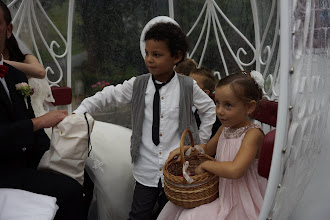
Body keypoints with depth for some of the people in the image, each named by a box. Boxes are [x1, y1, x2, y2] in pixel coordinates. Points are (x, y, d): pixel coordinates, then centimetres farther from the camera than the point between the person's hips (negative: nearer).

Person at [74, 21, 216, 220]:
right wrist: (77, 114, -10)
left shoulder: (188, 86, -4)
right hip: (146, 171, 1)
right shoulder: (137, 85, -2)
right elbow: (107, 97, 2)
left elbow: (209, 109, 11)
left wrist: (201, 141, 9)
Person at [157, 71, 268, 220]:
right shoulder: (225, 128, 2)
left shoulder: (252, 133, -23)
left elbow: (235, 170, -36)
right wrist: (184, 148, 6)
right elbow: (208, 148, 23)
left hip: (242, 203, -8)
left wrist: (204, 165, -22)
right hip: (223, 194, 8)